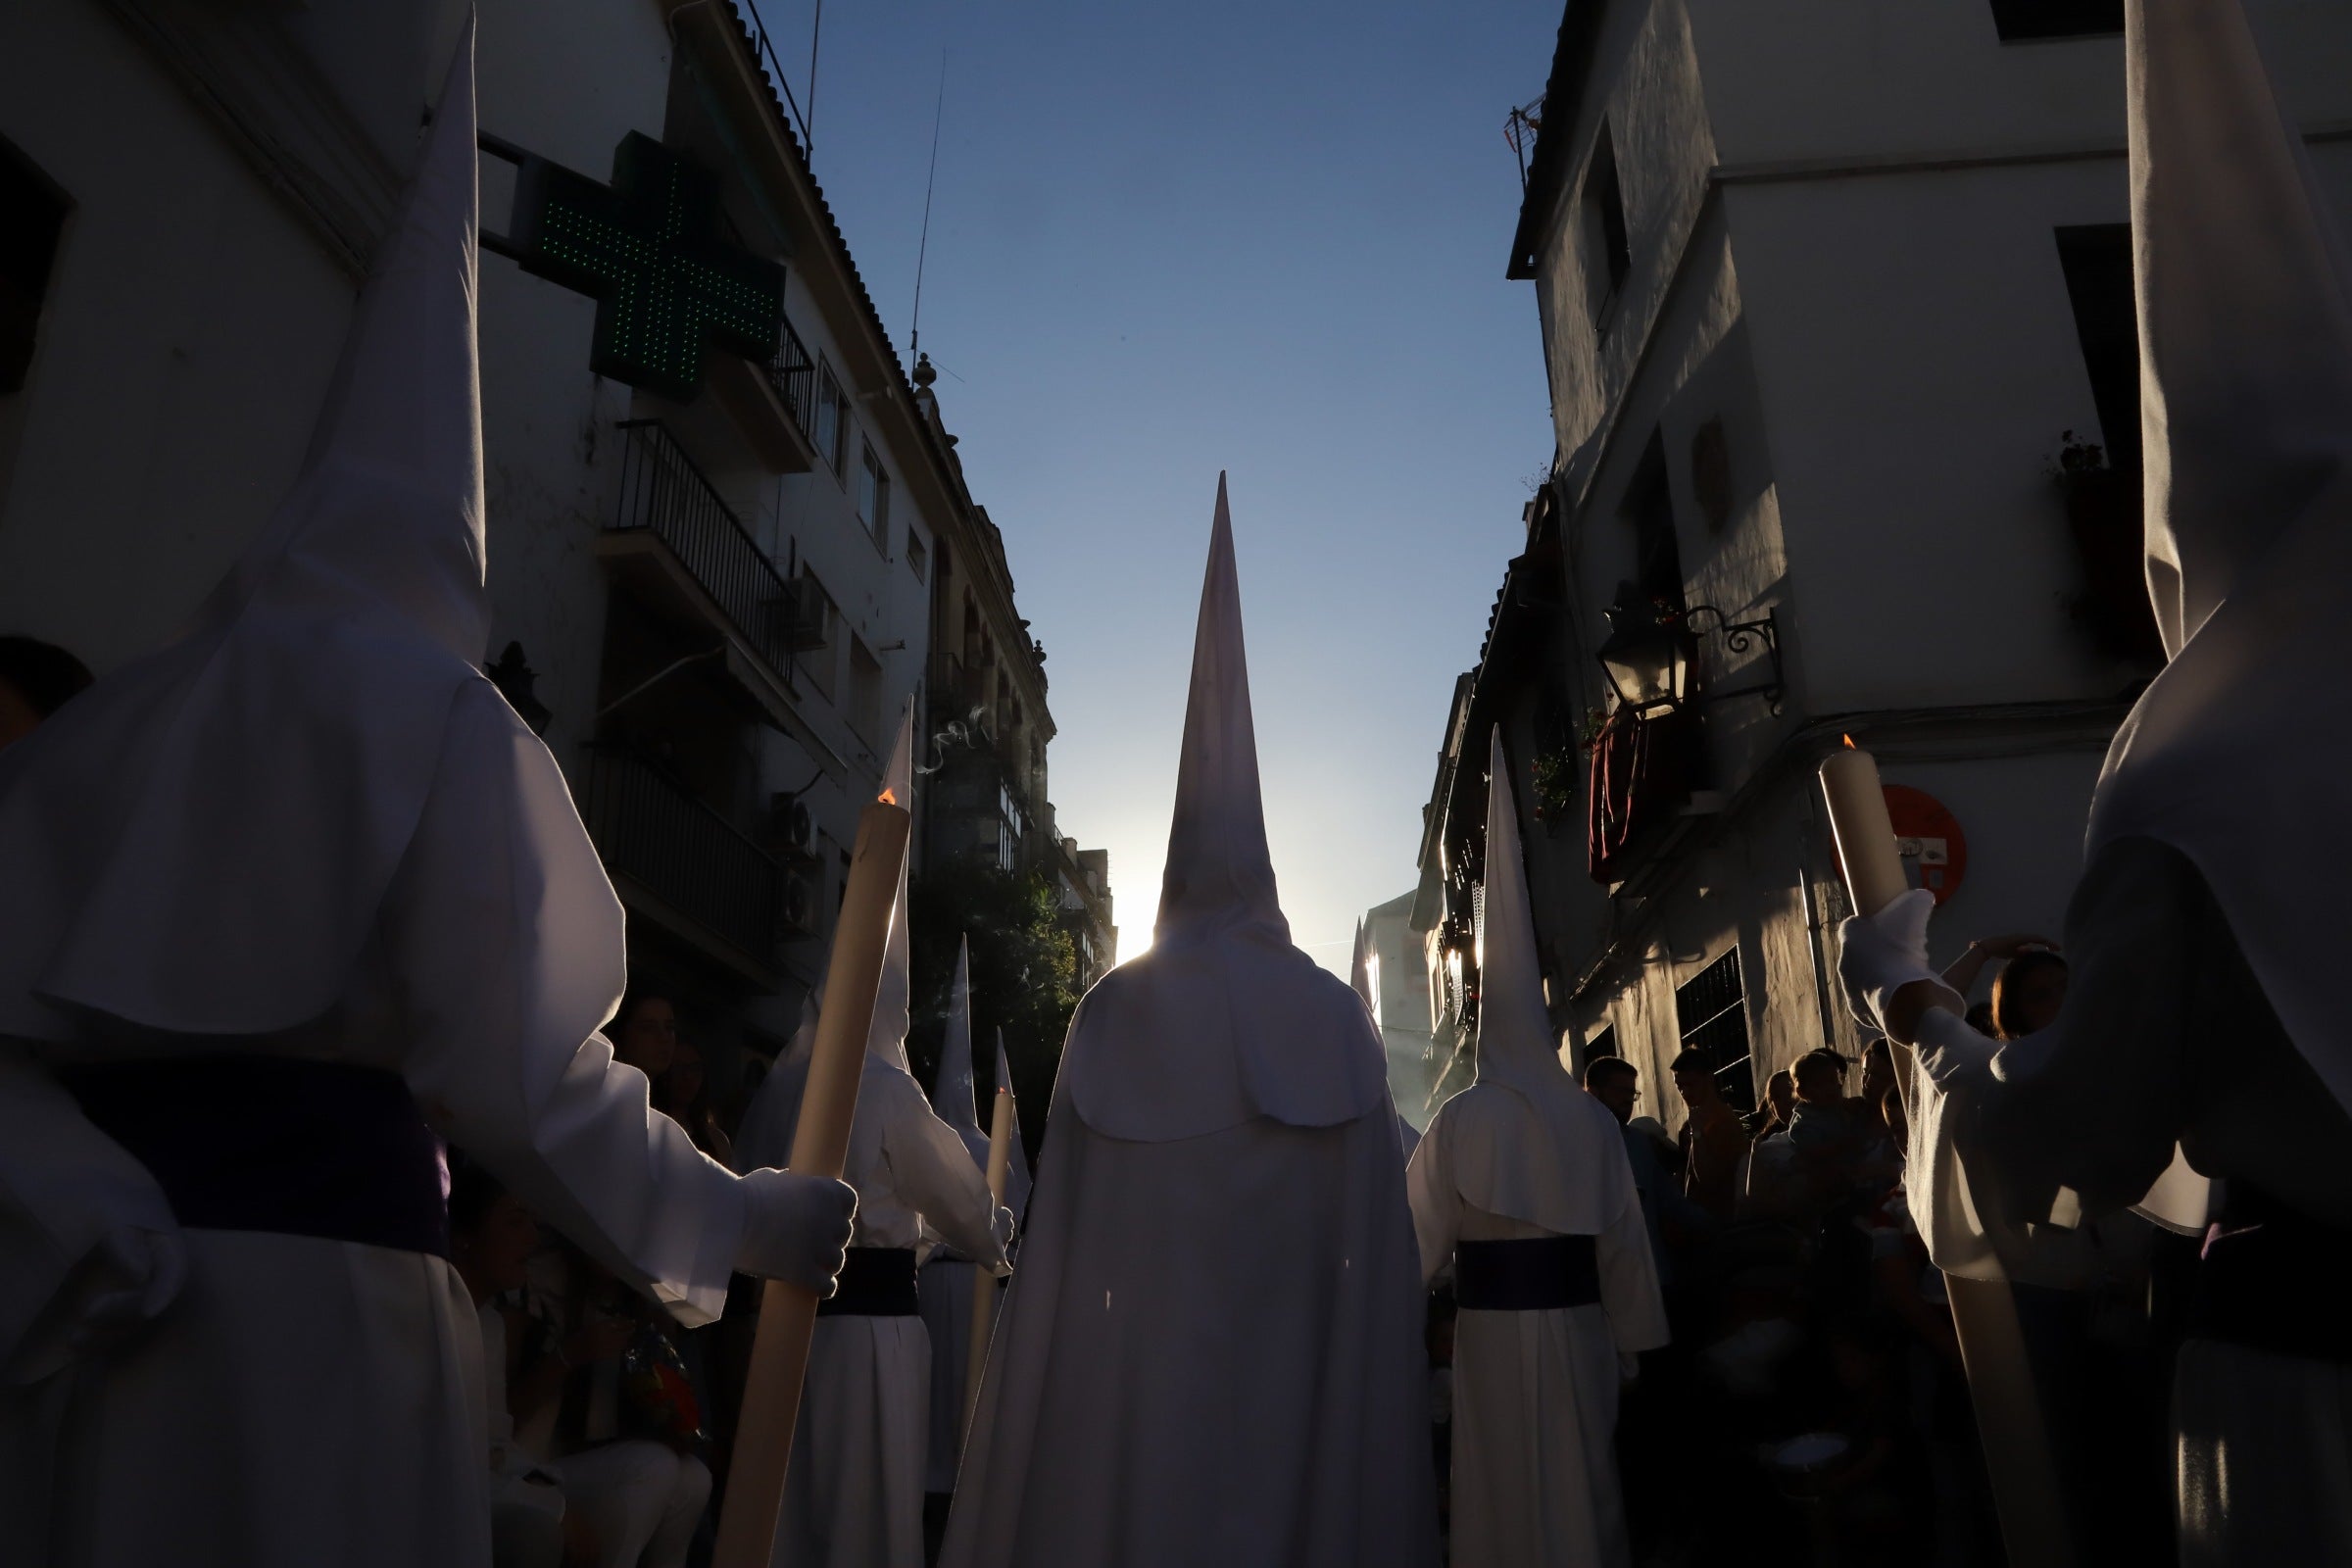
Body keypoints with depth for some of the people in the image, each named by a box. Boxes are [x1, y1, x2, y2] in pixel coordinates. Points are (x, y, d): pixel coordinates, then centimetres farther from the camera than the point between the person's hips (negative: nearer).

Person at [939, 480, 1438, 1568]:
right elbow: (1379, 1241, -4)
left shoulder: (1115, 1012, -3)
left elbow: (1060, 1229, -6)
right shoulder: (1337, 1018, 0)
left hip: (1138, 1370, -1)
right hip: (1304, 1369, 1)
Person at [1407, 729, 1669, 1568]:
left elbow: (1419, 1236, -10)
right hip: (1579, 1326, 3)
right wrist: (1632, 1343, 12)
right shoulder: (1592, 1118, -3)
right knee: (1584, 1489, 18)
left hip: (1494, 1328, -3)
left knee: (1507, 1498, 10)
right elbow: (1625, 1243, 2)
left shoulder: (1461, 1119, -13)